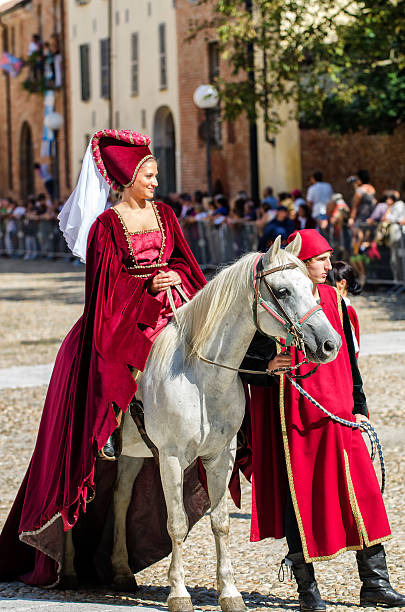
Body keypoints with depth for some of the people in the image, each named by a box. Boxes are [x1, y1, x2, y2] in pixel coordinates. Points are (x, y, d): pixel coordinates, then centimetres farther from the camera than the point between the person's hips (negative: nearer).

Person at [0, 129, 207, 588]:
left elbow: (184, 260, 14)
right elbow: (111, 282, -9)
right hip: (122, 319, -5)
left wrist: (175, 278, -6)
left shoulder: (164, 215, 13)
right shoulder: (107, 224, -5)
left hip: (167, 313, 5)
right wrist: (148, 288, -17)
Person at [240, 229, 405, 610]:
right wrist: (267, 365, -25)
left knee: (362, 492, 0)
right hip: (293, 415, -5)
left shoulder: (333, 300, 11)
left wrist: (358, 407, 13)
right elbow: (243, 356, -5)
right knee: (299, 495, 1)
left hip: (337, 415, 5)